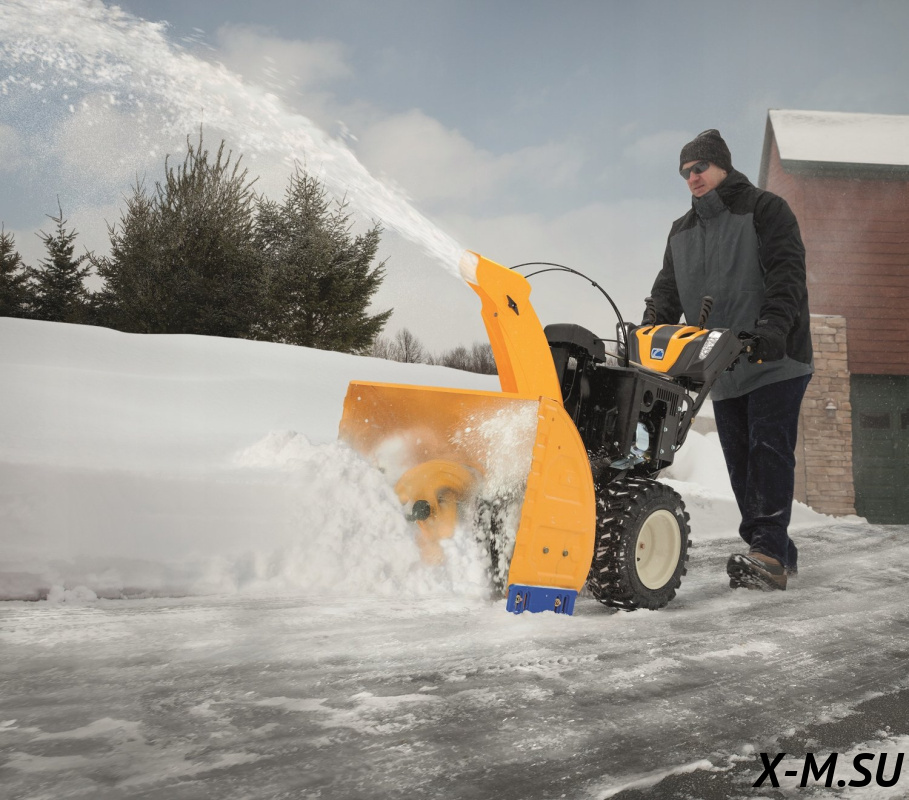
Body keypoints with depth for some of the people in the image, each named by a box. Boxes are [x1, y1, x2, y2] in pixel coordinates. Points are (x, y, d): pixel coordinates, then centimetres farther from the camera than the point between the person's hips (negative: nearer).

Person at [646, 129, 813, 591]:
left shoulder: (765, 211, 0)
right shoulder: (682, 232, 19)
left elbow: (787, 273, -12)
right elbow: (667, 293, 14)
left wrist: (773, 326, -29)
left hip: (775, 362, -6)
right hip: (723, 369, 6)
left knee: (769, 451, -13)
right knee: (740, 461, 5)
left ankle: (769, 555, -16)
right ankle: (776, 553, 12)